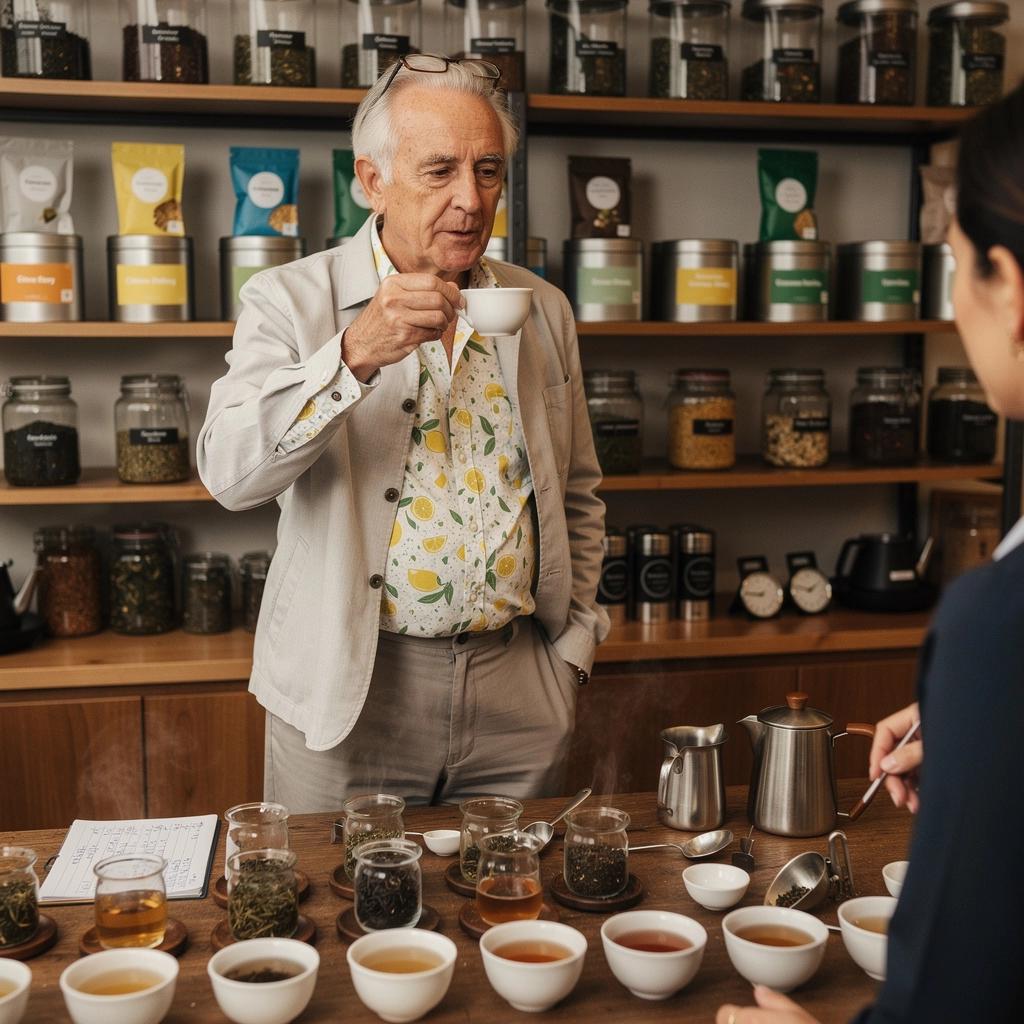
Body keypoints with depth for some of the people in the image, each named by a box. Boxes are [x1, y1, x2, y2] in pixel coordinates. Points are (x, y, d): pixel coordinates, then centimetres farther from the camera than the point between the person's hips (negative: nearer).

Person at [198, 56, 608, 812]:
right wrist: (353, 355, -29)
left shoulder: (541, 310, 7)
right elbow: (229, 473, -18)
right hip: (346, 694, -3)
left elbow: (578, 497, 15)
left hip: (517, 697, 3)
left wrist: (571, 647, 9)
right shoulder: (291, 301, -4)